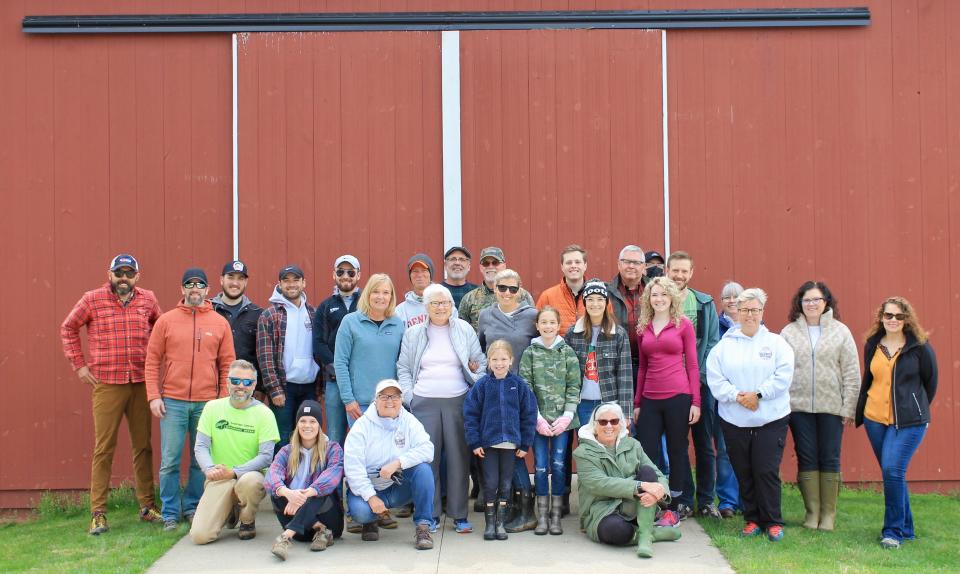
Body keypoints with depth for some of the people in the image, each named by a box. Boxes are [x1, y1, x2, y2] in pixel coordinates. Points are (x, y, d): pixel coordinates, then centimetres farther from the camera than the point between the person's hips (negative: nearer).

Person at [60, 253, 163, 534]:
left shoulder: (148, 299, 6)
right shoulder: (92, 299, 0)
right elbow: (68, 329, 9)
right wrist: (79, 365, 4)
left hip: (141, 384, 3)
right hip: (106, 384, -3)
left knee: (143, 445, 9)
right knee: (104, 448, -1)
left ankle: (147, 506, 18)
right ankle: (98, 513, 5)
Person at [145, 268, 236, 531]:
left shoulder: (220, 323, 7)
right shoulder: (166, 320, 4)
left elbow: (227, 364, 7)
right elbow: (152, 360, 4)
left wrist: (224, 398, 1)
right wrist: (153, 396, -4)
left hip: (207, 403, 1)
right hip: (173, 402, -1)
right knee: (170, 461, 2)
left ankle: (193, 507, 21)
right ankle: (170, 513, 13)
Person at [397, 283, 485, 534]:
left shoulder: (464, 330, 8)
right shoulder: (413, 334, 9)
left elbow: (481, 363, 10)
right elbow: (403, 369, 9)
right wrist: (409, 397, -1)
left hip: (458, 401, 0)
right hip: (424, 403, 0)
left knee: (458, 457, 1)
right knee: (427, 458, 1)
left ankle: (459, 515, 10)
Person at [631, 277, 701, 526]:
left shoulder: (684, 324, 0)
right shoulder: (643, 327, 11)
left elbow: (692, 364, 0)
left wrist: (696, 401, -5)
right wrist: (636, 402, 13)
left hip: (678, 397, -3)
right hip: (650, 399, 3)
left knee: (677, 452, 7)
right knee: (646, 453, 2)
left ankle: (673, 508, 17)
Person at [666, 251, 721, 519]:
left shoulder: (705, 303, 6)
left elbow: (713, 342, 3)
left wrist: (700, 373, -7)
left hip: (701, 382, 1)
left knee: (705, 444, 6)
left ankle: (707, 500, 17)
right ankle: (684, 500, 15)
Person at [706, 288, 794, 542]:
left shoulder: (776, 343, 4)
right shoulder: (725, 345, 7)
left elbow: (783, 377, -6)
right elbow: (715, 379, -2)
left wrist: (758, 394, -15)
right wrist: (737, 396, -15)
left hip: (771, 420, -2)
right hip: (734, 421, 2)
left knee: (766, 471, -5)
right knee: (744, 473, 8)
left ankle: (773, 521, 9)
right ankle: (751, 519, 22)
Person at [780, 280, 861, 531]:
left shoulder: (840, 331, 3)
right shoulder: (789, 332, 4)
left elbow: (851, 373, 1)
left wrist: (849, 408, -3)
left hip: (831, 407, 0)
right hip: (799, 407, 1)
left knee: (830, 460, 5)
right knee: (806, 459, 5)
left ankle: (828, 514, 15)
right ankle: (812, 512, 15)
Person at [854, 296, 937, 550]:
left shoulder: (920, 347, -5)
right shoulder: (872, 346, 7)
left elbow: (930, 382, 5)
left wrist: (917, 409, 12)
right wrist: (860, 412, 14)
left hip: (909, 421, -4)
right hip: (875, 419, 5)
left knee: (893, 470, -16)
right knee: (891, 473, 10)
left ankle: (894, 531, -4)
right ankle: (906, 528, 25)